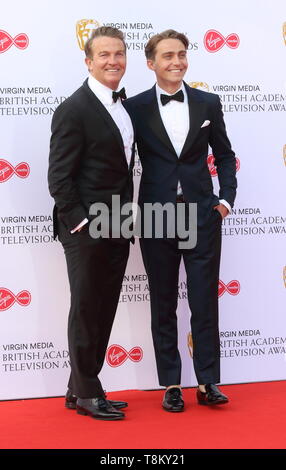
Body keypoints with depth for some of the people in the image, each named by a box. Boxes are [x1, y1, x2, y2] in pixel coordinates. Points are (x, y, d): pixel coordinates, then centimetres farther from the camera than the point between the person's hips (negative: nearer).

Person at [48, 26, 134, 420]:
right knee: (86, 312, 3)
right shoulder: (74, 110, -11)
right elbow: (59, 177, -13)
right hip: (86, 230, -8)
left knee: (104, 312, 12)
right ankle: (88, 395, 15)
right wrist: (80, 222, -16)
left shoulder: (124, 106, 12)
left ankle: (79, 389, 24)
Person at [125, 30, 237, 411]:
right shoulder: (135, 108, 0)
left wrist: (226, 198, 2)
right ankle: (171, 384, 17)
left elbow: (224, 155, 12)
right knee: (163, 305, 7)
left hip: (202, 215, 1)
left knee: (205, 302, 3)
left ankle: (208, 383, 13)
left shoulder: (208, 104, 6)